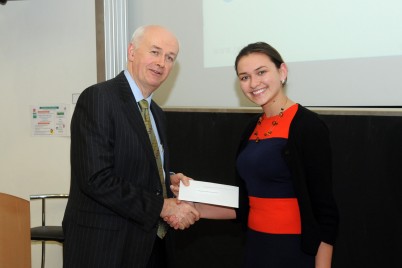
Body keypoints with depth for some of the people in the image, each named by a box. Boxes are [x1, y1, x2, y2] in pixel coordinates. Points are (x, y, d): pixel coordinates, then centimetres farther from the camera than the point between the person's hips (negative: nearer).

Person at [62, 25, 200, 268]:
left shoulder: (157, 114, 13)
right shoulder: (98, 99, -13)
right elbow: (96, 179, -22)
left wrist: (166, 179, 1)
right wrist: (162, 207, -18)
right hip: (105, 248, -7)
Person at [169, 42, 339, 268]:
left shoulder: (308, 125, -14)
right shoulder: (253, 127, 7)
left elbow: (324, 210, -15)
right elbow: (246, 204, 12)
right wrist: (195, 210, 3)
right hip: (255, 246, 7)